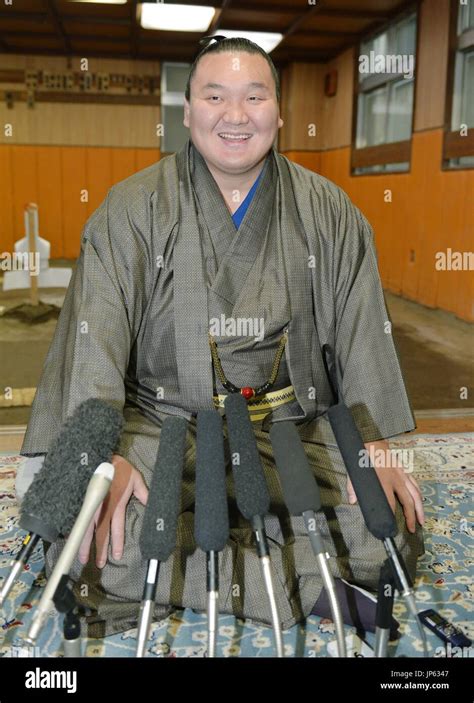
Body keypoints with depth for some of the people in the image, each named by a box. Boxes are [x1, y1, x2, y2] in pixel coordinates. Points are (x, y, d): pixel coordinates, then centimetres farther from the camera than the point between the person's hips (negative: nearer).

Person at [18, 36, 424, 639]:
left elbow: (363, 332, 4)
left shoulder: (327, 212, 7)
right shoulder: (132, 208, 1)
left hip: (293, 429, 2)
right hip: (160, 424, -1)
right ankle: (291, 584, -8)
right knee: (96, 549, -26)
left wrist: (374, 445, -8)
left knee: (391, 539, -17)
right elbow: (95, 332, -9)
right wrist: (103, 453, -23)